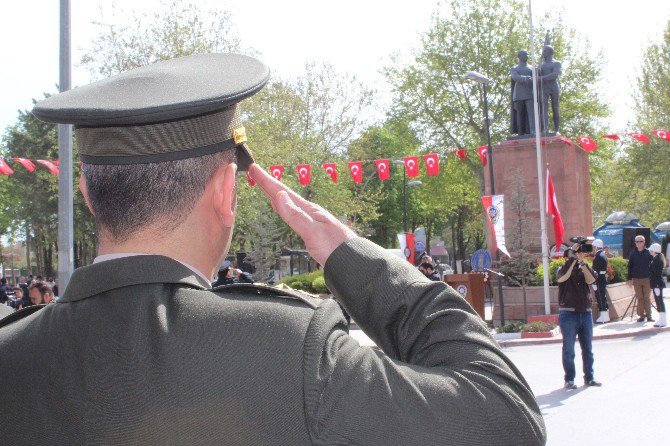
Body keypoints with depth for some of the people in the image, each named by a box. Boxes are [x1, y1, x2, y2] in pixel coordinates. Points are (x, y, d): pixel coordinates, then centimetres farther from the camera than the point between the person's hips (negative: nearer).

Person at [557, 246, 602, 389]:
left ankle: (589, 377, 20)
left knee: (588, 348, 10)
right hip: (568, 313, -4)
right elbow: (564, 276, -23)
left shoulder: (584, 269, 11)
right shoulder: (563, 270, 1)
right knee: (569, 349, 0)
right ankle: (569, 379, 6)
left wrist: (582, 261, -17)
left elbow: (591, 279, -9)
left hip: (586, 313, 5)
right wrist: (573, 257, -21)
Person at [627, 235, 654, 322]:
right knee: (640, 298, 4)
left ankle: (648, 315, 8)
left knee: (647, 297, 2)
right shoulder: (633, 253, 5)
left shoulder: (648, 252, 0)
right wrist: (629, 278, 3)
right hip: (636, 279, 2)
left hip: (647, 279, -2)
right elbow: (630, 266, 8)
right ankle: (641, 315, 9)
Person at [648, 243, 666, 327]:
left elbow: (658, 274, -20)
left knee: (659, 302, -5)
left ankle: (662, 321, -1)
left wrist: (657, 287, -22)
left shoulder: (657, 260, -17)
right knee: (659, 302, 13)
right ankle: (661, 320, 19)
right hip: (656, 285, 10)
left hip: (657, 285, -10)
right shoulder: (654, 259, 12)